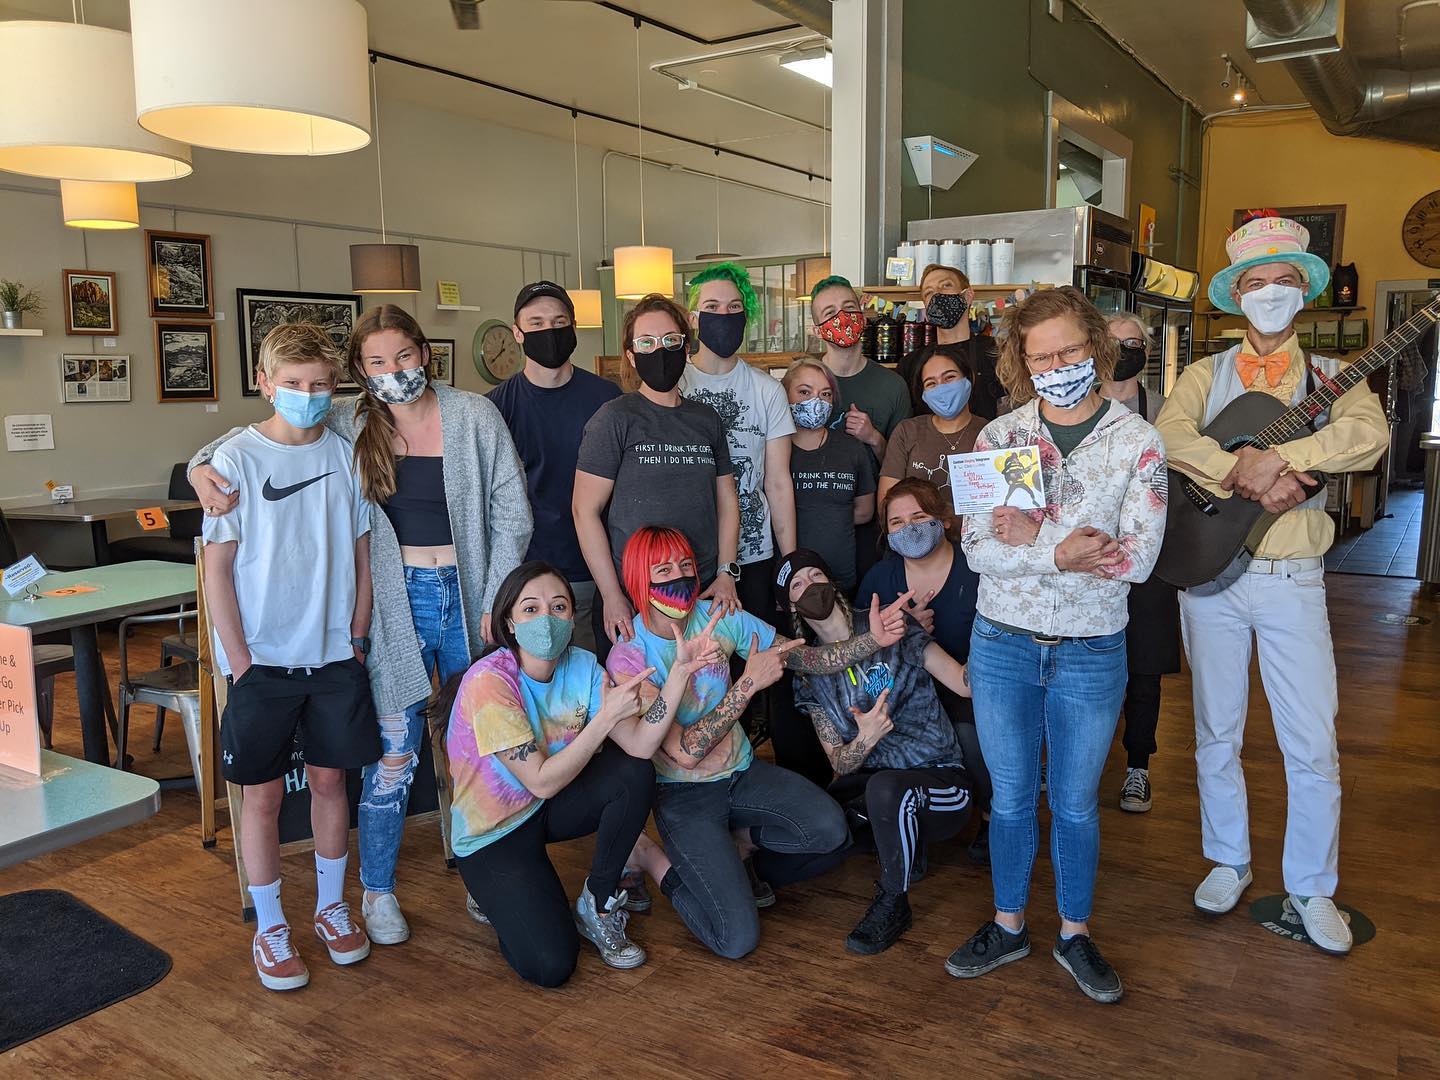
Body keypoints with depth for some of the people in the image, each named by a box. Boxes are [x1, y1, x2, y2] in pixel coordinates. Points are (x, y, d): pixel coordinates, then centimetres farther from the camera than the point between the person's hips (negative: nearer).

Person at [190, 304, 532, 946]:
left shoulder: (473, 416, -1)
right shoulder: (346, 425, 2)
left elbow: (510, 514, 0)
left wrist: (496, 603, -5)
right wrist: (203, 465, -12)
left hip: (470, 594, 0)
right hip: (397, 600, 0)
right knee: (395, 756, 2)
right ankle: (378, 892, 23)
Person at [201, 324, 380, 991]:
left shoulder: (345, 455, 2)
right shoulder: (236, 459, -7)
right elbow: (217, 569, -6)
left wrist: (357, 638, 4)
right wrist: (240, 661, -9)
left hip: (335, 658, 3)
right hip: (263, 660, -3)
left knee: (329, 781, 13)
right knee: (263, 794, 7)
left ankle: (331, 905, 32)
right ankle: (269, 929, 23)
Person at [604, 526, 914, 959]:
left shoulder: (722, 616, -5)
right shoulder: (629, 658, -19)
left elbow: (807, 658, -2)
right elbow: (684, 753, -25)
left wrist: (873, 639, -19)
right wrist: (749, 683, -26)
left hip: (742, 773, 5)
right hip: (684, 794, -4)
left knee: (830, 830, -24)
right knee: (737, 939, -17)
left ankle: (737, 844, 7)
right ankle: (650, 858, 9)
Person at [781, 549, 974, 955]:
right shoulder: (808, 671, 3)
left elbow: (966, 684, -14)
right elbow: (840, 763, -1)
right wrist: (865, 739, -24)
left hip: (942, 782, -4)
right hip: (868, 783, 4)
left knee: (884, 786, -36)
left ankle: (893, 903, -11)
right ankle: (907, 846, 6)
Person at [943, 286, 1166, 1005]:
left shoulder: (1137, 441, -6)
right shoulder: (998, 437, -2)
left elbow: (1138, 559, -16)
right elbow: (978, 551, -11)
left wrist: (1034, 538, -19)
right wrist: (1062, 553, -24)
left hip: (1091, 652, -1)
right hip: (1002, 645, 1)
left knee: (1076, 803, 14)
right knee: (1010, 796, 15)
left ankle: (1075, 935, 34)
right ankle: (1008, 925, 34)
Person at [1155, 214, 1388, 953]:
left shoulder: (1330, 377, 4)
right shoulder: (1206, 376, 5)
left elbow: (1370, 434, -18)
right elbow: (1170, 436, -15)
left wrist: (1275, 458, -28)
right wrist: (1250, 476, -26)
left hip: (1293, 580, -1)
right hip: (1210, 571, 1)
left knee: (1313, 745, 2)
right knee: (1216, 731, 12)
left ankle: (1311, 888, 21)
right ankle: (1228, 861, 31)